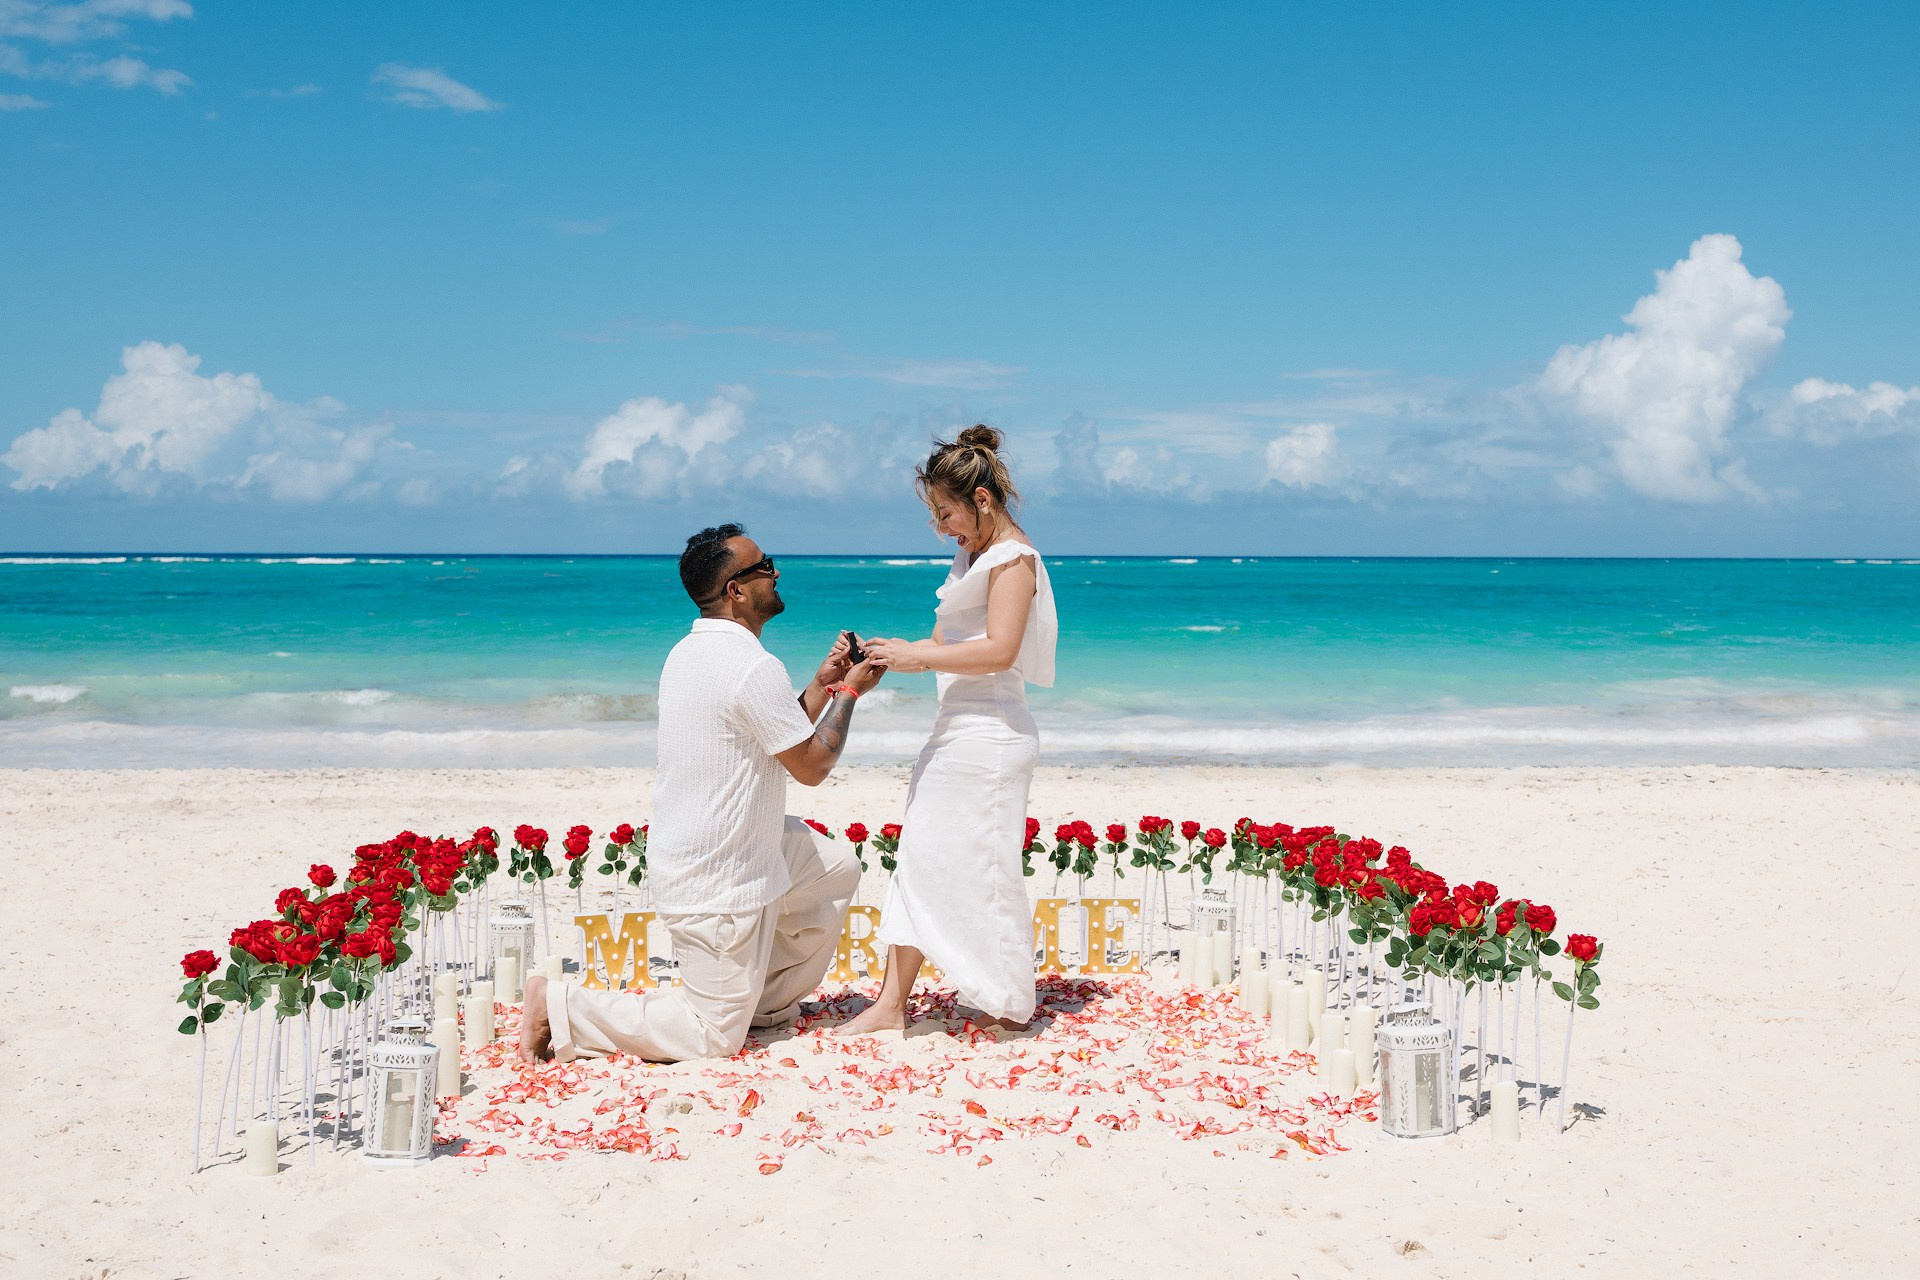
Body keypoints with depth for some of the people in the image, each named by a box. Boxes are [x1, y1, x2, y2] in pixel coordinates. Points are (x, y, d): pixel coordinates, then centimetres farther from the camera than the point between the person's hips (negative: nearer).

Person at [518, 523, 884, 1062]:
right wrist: (849, 693, 0)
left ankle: (765, 1001, 26)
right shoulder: (753, 667, -23)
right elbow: (811, 765, -12)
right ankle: (562, 1007, -1)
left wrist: (822, 683, 12)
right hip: (719, 884, -10)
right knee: (713, 1037, 1)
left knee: (837, 871, 21)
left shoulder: (689, 653, 7)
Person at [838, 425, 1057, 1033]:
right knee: (921, 858, 8)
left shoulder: (1013, 556, -11)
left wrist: (916, 657, -19)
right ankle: (892, 1002, 12)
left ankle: (1009, 1004, 9)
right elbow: (942, 643, 18)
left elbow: (999, 650, -22)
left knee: (981, 866, -4)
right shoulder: (973, 555, 18)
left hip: (990, 734, -10)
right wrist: (888, 657, 2)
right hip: (956, 733, 10)